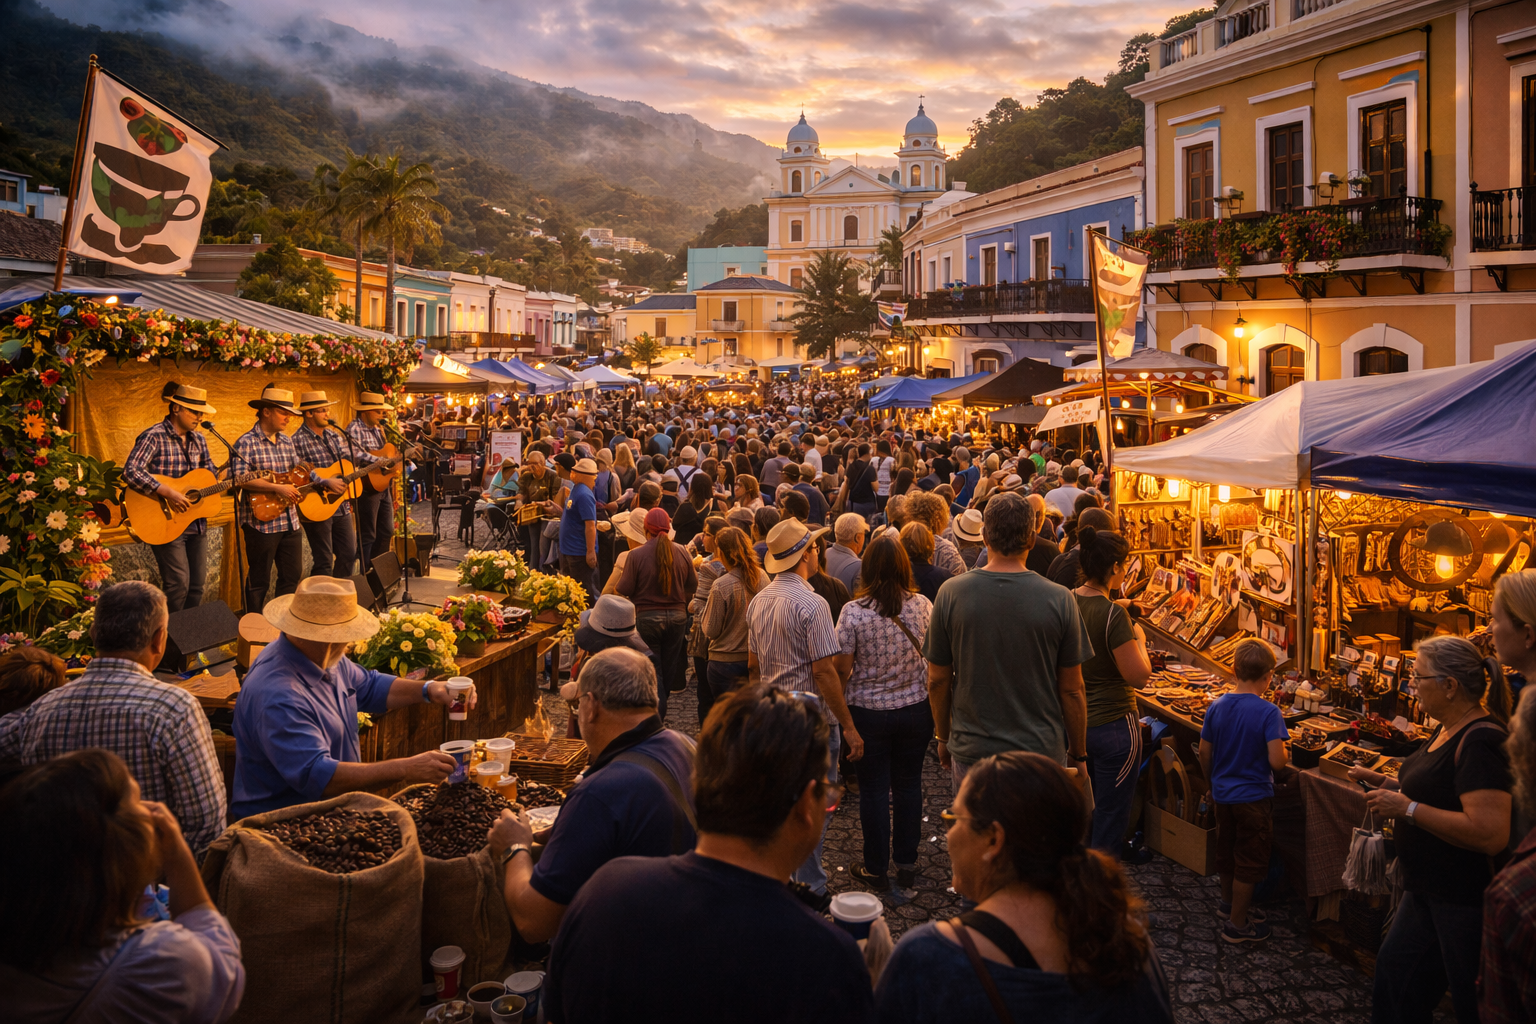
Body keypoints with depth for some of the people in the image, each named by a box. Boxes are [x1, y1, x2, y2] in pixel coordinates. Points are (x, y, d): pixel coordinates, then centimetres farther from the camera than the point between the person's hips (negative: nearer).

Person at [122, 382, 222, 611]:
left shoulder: (198, 439, 9)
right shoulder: (154, 437, -13)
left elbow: (211, 475, 15)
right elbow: (130, 472, -24)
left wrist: (239, 477, -2)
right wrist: (167, 492, -29)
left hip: (196, 522, 7)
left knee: (197, 584, 11)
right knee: (179, 585, -7)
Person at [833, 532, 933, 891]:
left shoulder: (854, 611, -15)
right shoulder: (922, 606, -7)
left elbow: (841, 669, -11)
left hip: (869, 712, -2)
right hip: (916, 709, 3)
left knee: (874, 789, 9)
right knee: (908, 785, 14)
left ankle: (876, 868, 20)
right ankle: (907, 864, 25)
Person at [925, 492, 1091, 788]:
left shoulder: (951, 593, -8)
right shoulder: (1059, 599, -11)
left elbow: (937, 681, 0)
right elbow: (1071, 689, -4)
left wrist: (943, 737, 16)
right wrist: (1078, 754, 11)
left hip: (972, 751, 1)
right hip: (1043, 752, -1)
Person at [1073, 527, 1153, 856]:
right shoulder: (1113, 615, -22)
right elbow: (1139, 676, -19)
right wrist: (1139, 640, -3)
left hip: (1076, 720, 7)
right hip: (1112, 724, -7)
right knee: (1112, 814, 7)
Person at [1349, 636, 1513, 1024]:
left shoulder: (1481, 742, -24)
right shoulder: (1449, 730, 8)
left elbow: (1490, 834, -32)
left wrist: (1407, 807, -26)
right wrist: (1388, 784, 8)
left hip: (1468, 901, -10)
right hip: (1430, 890, 10)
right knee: (1393, 973, 20)